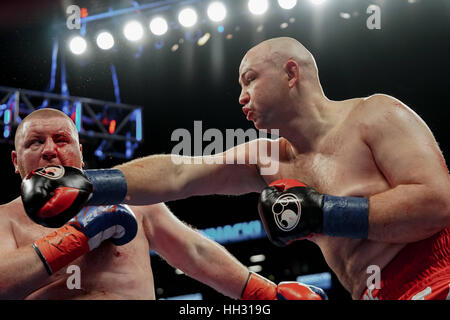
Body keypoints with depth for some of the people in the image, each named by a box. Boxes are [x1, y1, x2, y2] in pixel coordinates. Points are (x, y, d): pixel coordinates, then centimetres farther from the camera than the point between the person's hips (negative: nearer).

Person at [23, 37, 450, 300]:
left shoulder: (374, 115, -3)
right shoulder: (270, 159, 15)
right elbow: (176, 175, 8)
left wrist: (322, 213, -16)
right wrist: (84, 184, -4)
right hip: (374, 293, 7)